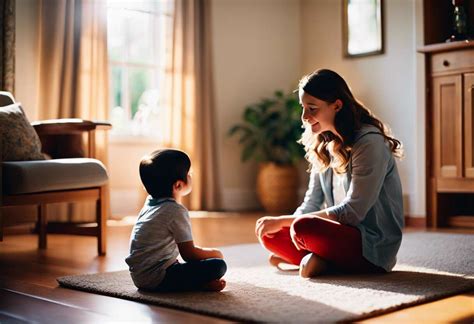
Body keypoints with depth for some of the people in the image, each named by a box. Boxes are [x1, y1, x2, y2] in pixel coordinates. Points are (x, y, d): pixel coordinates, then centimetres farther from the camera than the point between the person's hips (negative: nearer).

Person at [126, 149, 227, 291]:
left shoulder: (150, 203, 11)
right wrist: (214, 253, 3)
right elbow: (189, 253, -12)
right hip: (157, 278, -9)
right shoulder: (176, 211, -14)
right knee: (218, 265, -14)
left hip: (139, 277, 9)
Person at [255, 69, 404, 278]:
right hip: (342, 234, 8)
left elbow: (352, 212, -21)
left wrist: (284, 221, -20)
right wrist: (279, 223, -12)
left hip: (374, 247, -8)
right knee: (269, 234, -3)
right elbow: (311, 204, 9)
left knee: (303, 228, -32)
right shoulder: (323, 147, 10)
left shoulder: (370, 142, -16)